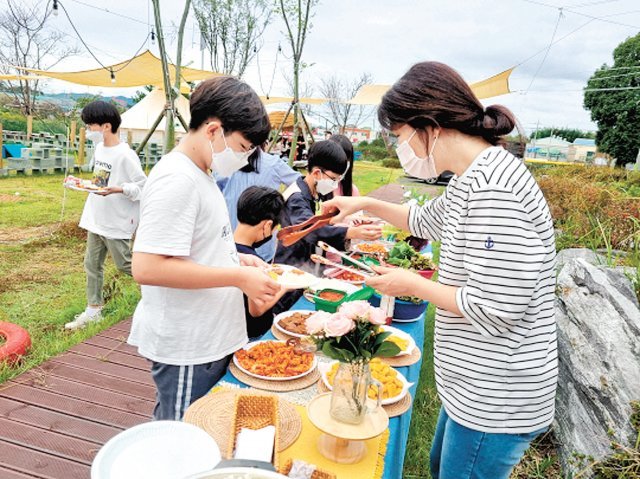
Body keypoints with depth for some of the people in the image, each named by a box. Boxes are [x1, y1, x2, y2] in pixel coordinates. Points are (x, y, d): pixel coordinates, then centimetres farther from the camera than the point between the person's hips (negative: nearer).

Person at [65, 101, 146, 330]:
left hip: (117, 221, -9)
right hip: (96, 218, 9)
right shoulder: (100, 148, 8)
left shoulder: (125, 155, -19)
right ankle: (93, 310, 24)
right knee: (92, 264, 13)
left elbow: (143, 186, -18)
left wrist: (118, 189, -30)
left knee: (124, 264, 4)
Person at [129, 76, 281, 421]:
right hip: (185, 351, -9)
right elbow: (147, 267, -28)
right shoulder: (177, 180, -21)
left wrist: (236, 259, 3)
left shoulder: (200, 174, 10)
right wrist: (239, 277, -24)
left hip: (211, 339, 9)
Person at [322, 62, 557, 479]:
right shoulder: (472, 178, 6)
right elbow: (426, 220, 25)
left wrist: (412, 284, -16)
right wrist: (367, 204, 19)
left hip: (496, 399, -9)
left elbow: (497, 309, -28)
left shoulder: (493, 187, -26)